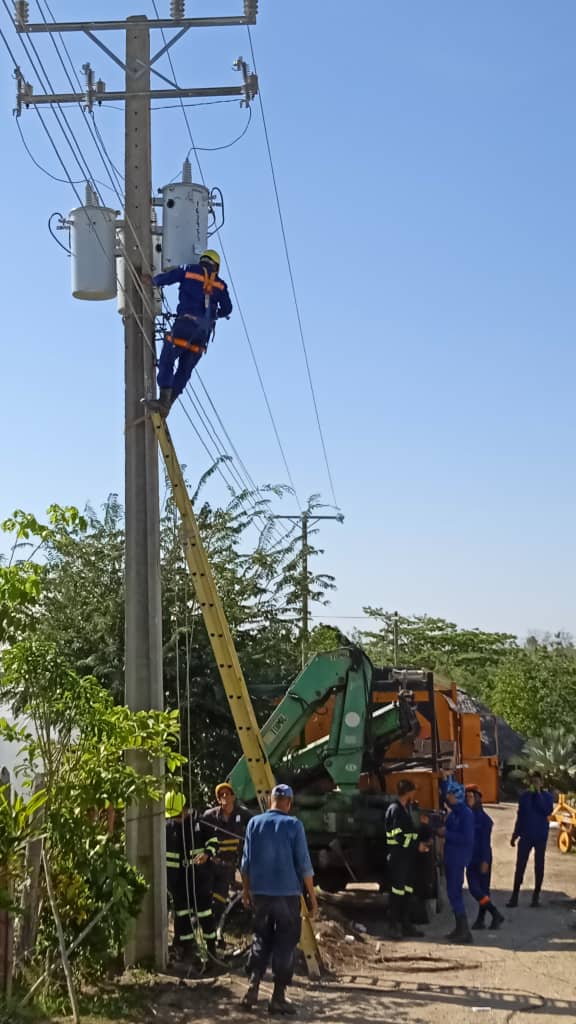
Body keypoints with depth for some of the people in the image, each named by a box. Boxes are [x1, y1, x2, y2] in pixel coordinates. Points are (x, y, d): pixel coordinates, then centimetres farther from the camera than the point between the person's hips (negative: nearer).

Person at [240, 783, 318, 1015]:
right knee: (285, 943, 4)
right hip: (287, 893, -3)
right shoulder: (293, 825, -8)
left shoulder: (254, 823, 2)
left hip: (260, 893, 3)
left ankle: (253, 987, 5)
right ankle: (278, 996, 4)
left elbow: (246, 862, 6)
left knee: (261, 939, 16)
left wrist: (246, 890, 17)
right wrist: (312, 896, 0)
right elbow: (304, 864, -7)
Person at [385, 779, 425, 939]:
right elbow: (399, 836, -19)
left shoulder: (405, 809, 17)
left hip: (407, 855, 10)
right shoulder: (395, 809, -13)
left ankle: (406, 925, 17)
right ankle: (395, 926, -1)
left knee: (407, 891, 11)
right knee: (397, 891, -6)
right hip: (398, 856, -10)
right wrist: (417, 845, -14)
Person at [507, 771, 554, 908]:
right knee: (520, 866, -3)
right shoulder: (525, 796, 3)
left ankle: (536, 897, 14)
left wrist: (539, 794, -19)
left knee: (539, 866, 5)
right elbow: (520, 816, 9)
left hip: (541, 836, -1)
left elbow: (547, 811, -20)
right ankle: (515, 896, 0)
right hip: (526, 836, 1)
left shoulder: (547, 796, -2)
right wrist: (515, 834, 9)